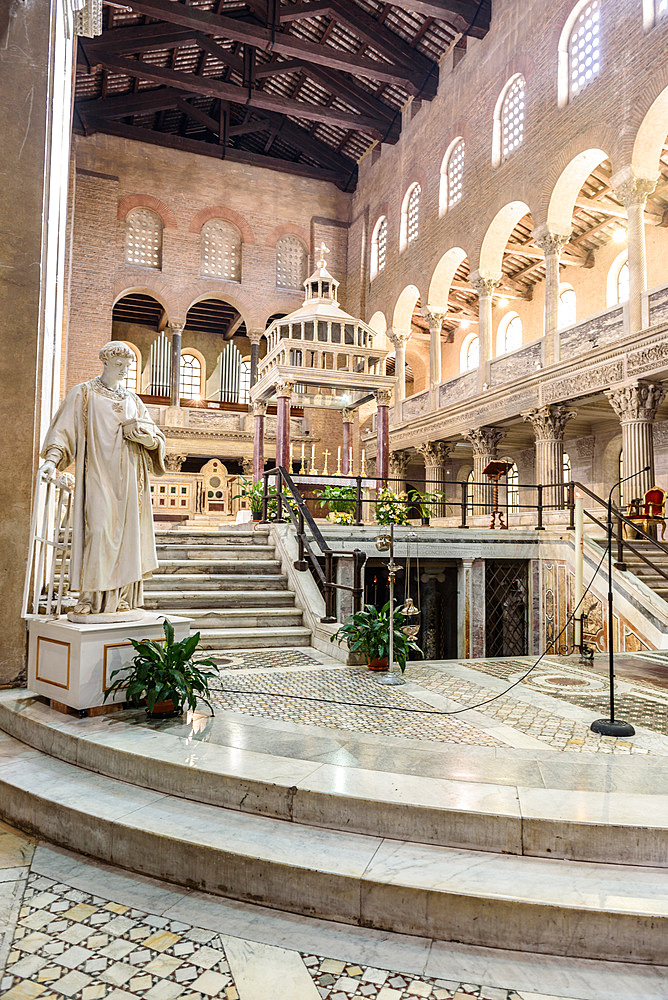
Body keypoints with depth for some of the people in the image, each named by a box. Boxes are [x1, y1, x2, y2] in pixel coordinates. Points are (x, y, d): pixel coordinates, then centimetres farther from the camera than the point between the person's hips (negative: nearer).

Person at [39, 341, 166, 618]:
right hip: (98, 474, -4)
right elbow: (63, 430, -2)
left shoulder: (133, 401, 18)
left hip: (129, 480, 4)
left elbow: (156, 439, 14)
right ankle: (89, 600, -10)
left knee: (127, 531, -1)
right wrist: (52, 460, -18)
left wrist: (137, 429, -7)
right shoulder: (83, 394, 6)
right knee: (98, 530, -14)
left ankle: (119, 601, 3)